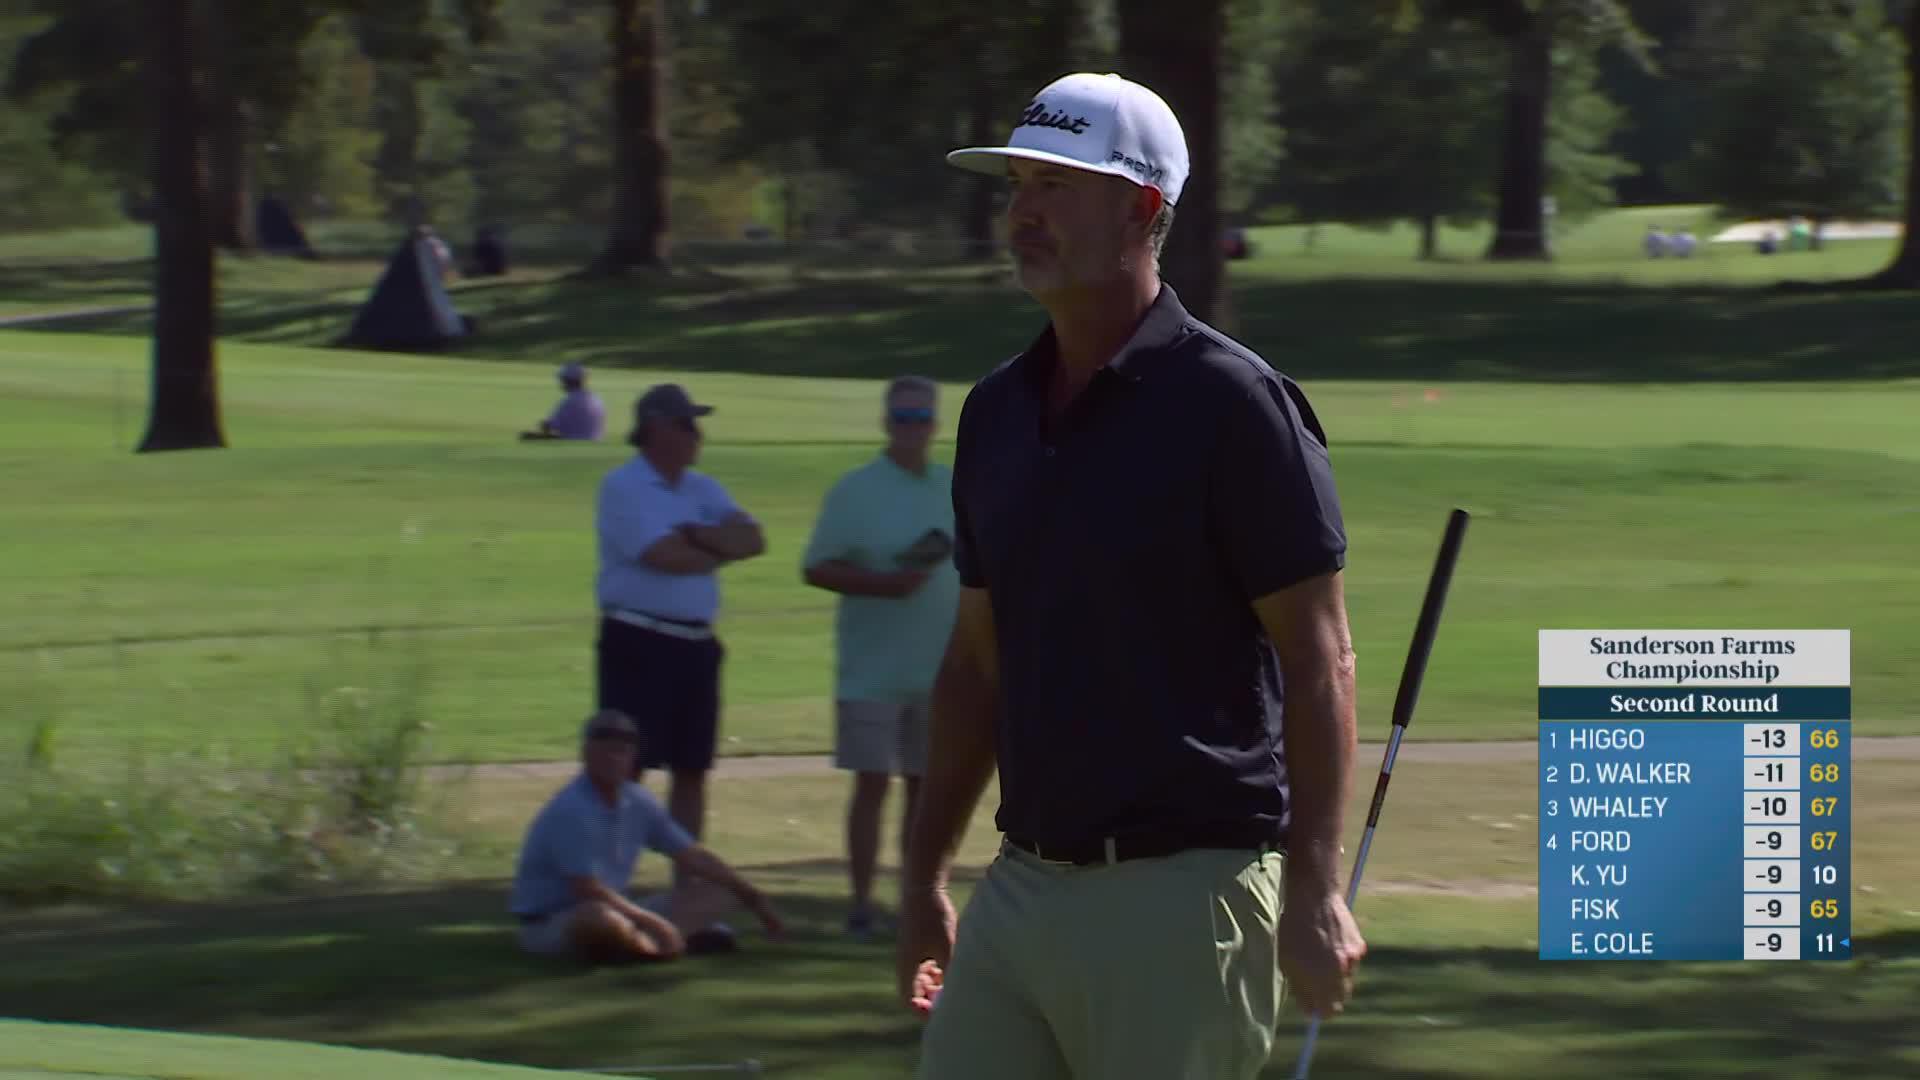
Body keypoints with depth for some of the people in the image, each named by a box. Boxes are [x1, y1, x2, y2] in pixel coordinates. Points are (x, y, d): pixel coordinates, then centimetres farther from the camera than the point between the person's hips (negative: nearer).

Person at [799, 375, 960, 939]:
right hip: (873, 668, -4)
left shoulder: (957, 489, 9)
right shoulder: (855, 491, -5)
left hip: (940, 669, 4)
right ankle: (861, 903, 1)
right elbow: (816, 569, -8)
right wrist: (884, 583, -21)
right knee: (872, 782, -4)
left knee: (926, 784, 8)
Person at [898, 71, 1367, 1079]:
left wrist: (1314, 887, -16)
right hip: (1022, 884, 7)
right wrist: (923, 875, 18)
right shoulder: (996, 411, 13)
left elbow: (1317, 655, -10)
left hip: (1181, 889, -7)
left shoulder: (1231, 402, -9)